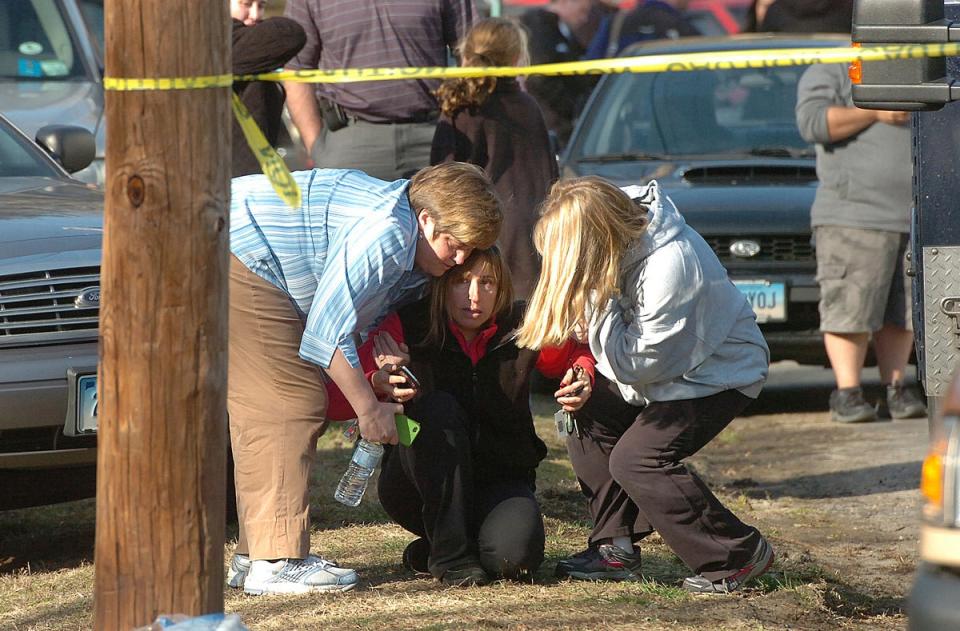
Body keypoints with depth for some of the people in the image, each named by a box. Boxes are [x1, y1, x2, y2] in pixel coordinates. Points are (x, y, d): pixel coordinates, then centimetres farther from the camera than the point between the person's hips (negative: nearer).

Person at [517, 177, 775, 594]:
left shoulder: (671, 267, -35)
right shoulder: (624, 234, -12)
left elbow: (633, 365, -28)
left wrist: (600, 296, -29)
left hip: (720, 372, -9)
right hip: (663, 364, 9)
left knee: (637, 459, -20)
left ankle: (739, 555, -8)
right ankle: (617, 542, 11)